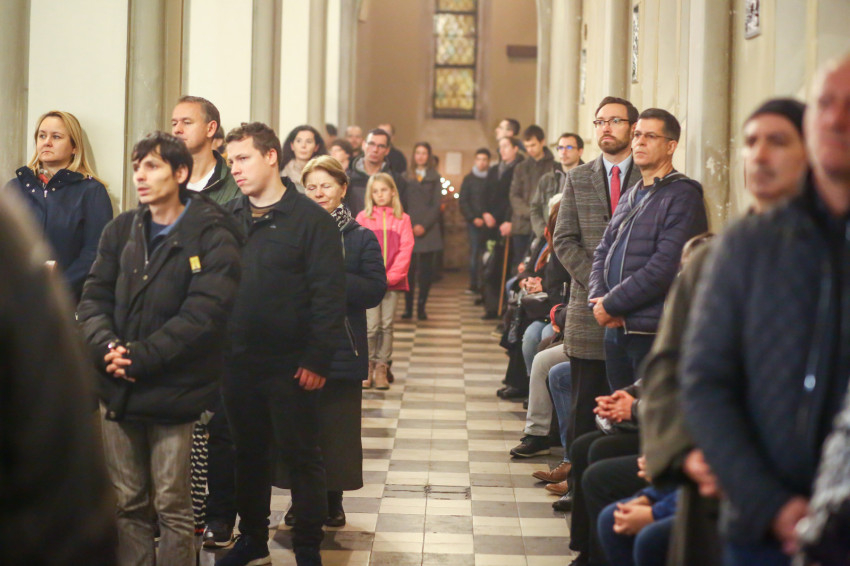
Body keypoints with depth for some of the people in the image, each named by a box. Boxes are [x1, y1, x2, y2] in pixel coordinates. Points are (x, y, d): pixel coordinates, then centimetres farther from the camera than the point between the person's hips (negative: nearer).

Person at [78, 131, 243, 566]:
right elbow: (93, 298, 6)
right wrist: (107, 347, -13)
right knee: (127, 503, 12)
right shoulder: (122, 231, 10)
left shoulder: (212, 236, -8)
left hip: (175, 394, -5)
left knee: (172, 505, 2)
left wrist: (142, 356, -20)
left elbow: (204, 313, -17)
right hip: (119, 391, 5)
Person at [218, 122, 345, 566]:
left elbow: (328, 295, -10)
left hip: (291, 365, -5)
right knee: (249, 454, 14)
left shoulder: (310, 220, -6)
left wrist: (317, 359, -15)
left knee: (301, 456, 4)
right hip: (237, 362, 5)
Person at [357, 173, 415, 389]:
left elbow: (405, 249, 0)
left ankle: (382, 369, 8)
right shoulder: (363, 217, 3)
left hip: (393, 280, 1)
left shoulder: (402, 219, 5)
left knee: (387, 325, 3)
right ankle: (368, 367, 5)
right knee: (371, 325, -6)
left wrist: (391, 276, -9)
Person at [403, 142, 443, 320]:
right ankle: (408, 307, 0)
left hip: (428, 230, 0)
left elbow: (436, 205, 3)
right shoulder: (406, 177, 9)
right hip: (408, 229, 0)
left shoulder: (435, 178, 9)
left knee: (426, 270, -2)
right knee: (409, 269, -4)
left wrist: (424, 225, -9)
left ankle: (421, 307, 3)